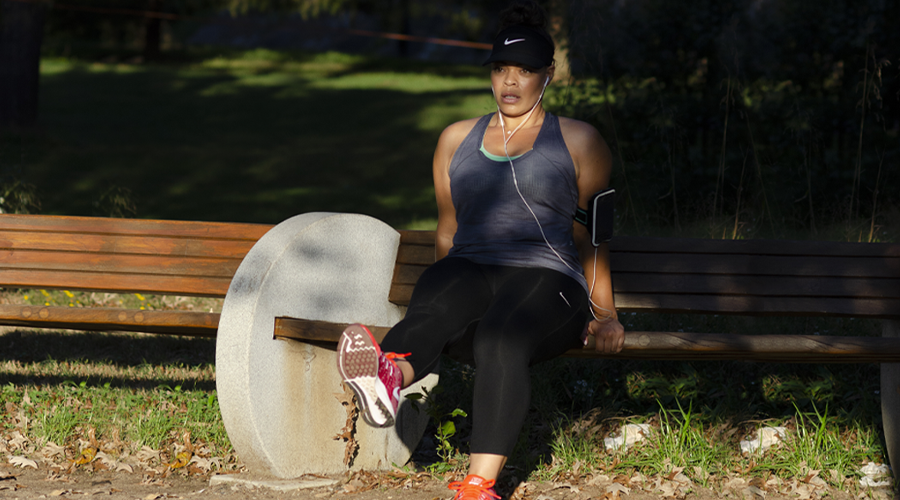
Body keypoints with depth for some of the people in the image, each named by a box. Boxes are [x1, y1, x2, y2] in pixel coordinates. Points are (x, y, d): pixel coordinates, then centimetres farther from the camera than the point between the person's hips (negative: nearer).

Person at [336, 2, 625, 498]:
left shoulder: (577, 141, 16)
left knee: (500, 338, -39)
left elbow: (592, 235, 14)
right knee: (439, 302, -38)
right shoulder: (458, 139, 25)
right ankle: (387, 376, -73)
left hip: (546, 277, -2)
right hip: (469, 273, 3)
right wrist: (436, 302, 19)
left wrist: (605, 314, 6)